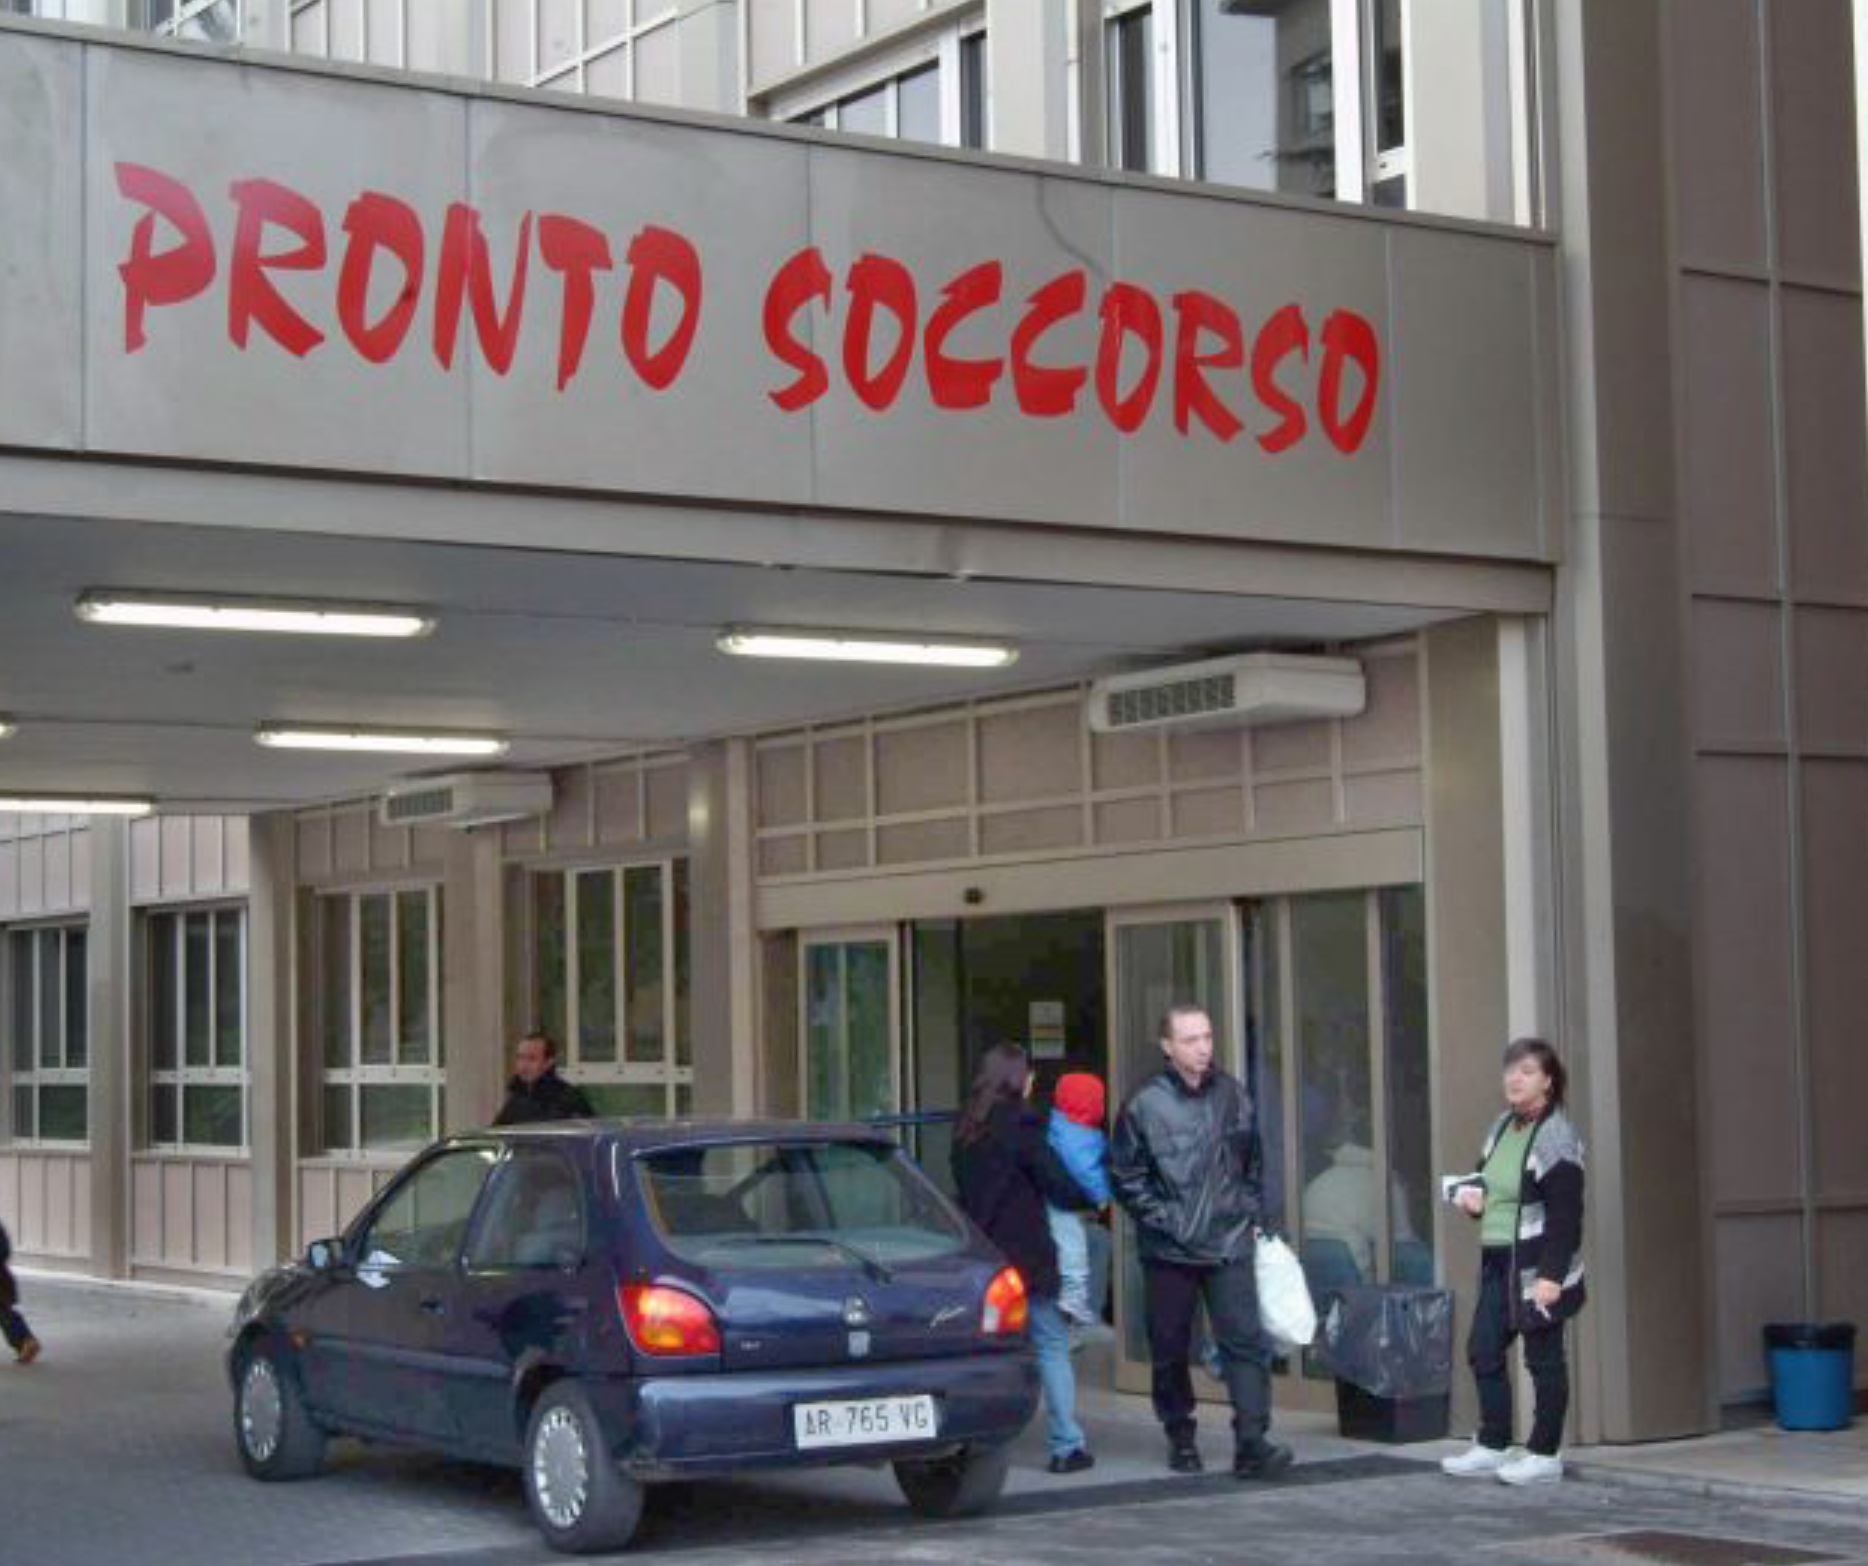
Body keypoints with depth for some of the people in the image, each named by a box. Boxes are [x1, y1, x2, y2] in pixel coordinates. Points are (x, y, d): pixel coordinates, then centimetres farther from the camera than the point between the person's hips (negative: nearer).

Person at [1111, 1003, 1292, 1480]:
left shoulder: (1233, 1095, 6)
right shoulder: (1145, 1105, -5)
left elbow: (1253, 1164, 18)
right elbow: (1125, 1176, -2)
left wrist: (1250, 1215, 9)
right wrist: (1162, 1220, -9)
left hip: (1230, 1245, 2)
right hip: (1169, 1252, -2)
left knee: (1245, 1341, -9)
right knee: (1170, 1350, 8)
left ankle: (1251, 1441, -12)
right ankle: (1180, 1437, 23)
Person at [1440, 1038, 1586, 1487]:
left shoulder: (1557, 1138, -13)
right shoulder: (1502, 1127, 12)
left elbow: (1566, 1215, -18)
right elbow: (1484, 1177, 28)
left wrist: (1551, 1274, -23)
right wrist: (1470, 1194, 4)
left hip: (1537, 1268, -9)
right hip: (1497, 1261, 9)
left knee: (1544, 1360, 1)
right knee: (1482, 1351, 10)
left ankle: (1545, 1454, 10)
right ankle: (1493, 1446, 20)